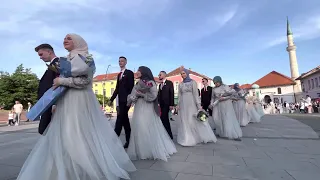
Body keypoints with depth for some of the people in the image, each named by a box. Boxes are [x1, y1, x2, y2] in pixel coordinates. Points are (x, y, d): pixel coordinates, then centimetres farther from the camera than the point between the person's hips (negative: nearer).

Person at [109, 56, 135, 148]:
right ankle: (128, 140, 18)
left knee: (120, 119, -11)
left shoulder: (129, 73, -3)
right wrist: (111, 99, 15)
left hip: (126, 100, -8)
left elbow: (131, 87, -11)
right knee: (124, 120, 10)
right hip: (120, 100, 8)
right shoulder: (119, 74, 18)